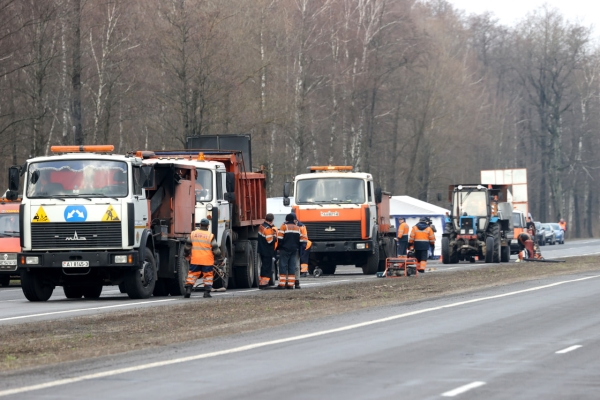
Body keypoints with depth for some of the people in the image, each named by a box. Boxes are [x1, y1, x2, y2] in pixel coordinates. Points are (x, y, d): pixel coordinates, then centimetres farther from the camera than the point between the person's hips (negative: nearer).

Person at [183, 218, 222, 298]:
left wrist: (186, 255, 27)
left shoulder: (193, 234, 4)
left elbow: (187, 246, 12)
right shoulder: (210, 236, -5)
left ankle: (188, 289, -5)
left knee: (192, 274, 8)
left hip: (195, 260, 2)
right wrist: (219, 258, 9)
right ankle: (207, 292, 4)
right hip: (207, 261, -2)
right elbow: (215, 249, -3)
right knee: (207, 276, 7)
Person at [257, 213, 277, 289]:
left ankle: (262, 282, 24)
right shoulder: (268, 229, -20)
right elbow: (270, 240, -24)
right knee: (267, 267, -4)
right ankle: (263, 283, -7)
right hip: (267, 252, -9)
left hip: (262, 251, 9)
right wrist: (275, 236, -6)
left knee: (264, 266, 18)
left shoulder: (261, 226, 8)